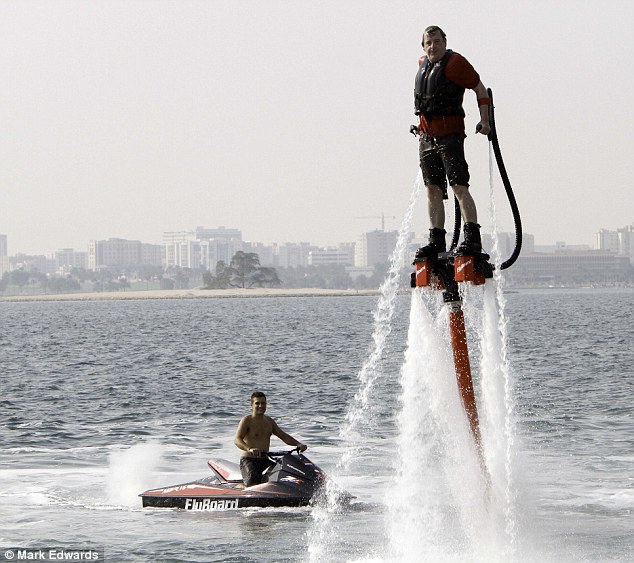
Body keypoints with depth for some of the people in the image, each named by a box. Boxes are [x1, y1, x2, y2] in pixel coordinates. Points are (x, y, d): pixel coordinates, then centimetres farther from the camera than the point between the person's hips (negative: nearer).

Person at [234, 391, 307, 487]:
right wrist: (249, 449, -40)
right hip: (249, 461, -6)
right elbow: (237, 440, -19)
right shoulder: (247, 421, -5)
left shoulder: (269, 421, 17)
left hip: (265, 461, 6)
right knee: (253, 481, -34)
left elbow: (284, 436, 20)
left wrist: (298, 444, 1)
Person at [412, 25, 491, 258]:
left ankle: (472, 238, -20)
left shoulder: (455, 62, -8)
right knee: (433, 189, 6)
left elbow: (479, 88, -5)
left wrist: (485, 120, -12)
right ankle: (437, 240, 9)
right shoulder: (423, 65, 15)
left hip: (449, 133, -8)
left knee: (459, 186, -14)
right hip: (427, 135, 8)